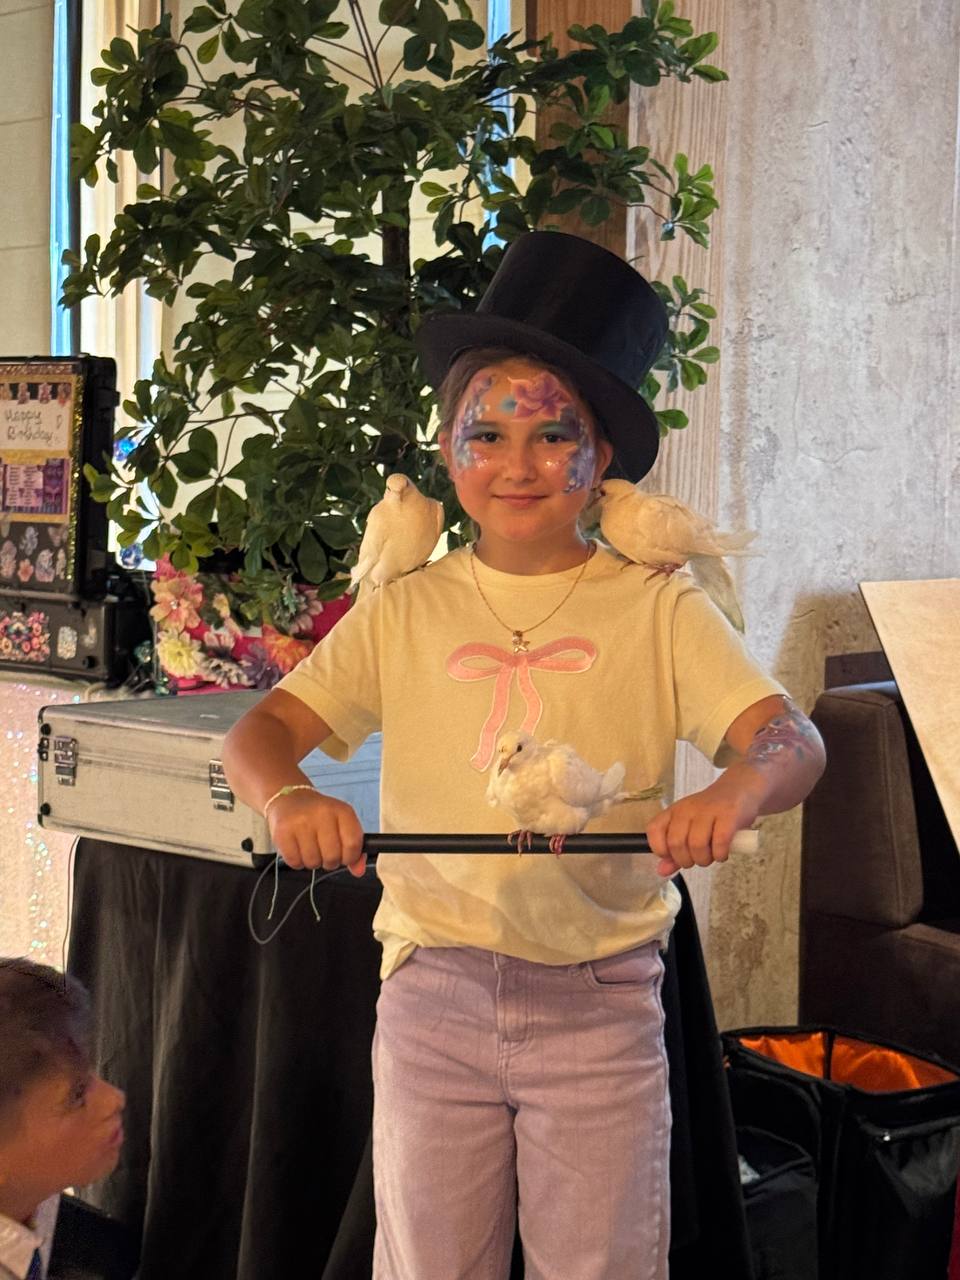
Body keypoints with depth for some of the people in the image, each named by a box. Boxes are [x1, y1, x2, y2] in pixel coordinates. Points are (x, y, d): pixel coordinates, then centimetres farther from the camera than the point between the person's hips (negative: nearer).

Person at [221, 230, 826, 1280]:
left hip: (601, 998, -1)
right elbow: (258, 731, 1)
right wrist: (288, 796, -23)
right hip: (433, 989, 2)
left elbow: (794, 741, -9)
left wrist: (736, 789, -33)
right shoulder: (405, 611, 6)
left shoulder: (656, 610, 1)